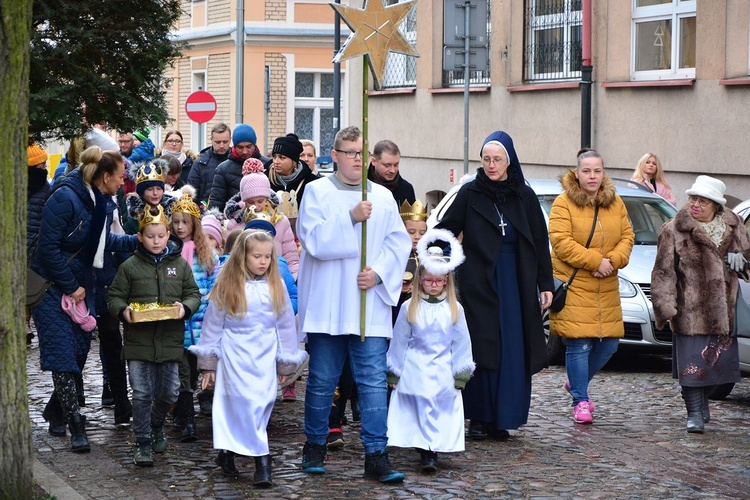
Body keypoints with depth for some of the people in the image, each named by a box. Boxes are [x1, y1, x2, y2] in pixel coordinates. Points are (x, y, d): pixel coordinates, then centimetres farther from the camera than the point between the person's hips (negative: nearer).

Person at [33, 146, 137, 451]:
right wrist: (71, 287, -16)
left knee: (80, 351, 7)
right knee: (64, 355, -8)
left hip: (81, 285, 8)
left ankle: (55, 412, 24)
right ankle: (75, 426, -5)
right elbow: (48, 247, -21)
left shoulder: (101, 201, 3)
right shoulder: (64, 198, -21)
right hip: (53, 286, -8)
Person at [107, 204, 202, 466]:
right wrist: (123, 311, -15)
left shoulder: (180, 264, 7)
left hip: (170, 339, 2)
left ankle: (157, 425, 38)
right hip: (138, 339, -2)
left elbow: (194, 294, 10)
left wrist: (185, 307, -11)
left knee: (169, 392, 10)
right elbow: (114, 297, 6)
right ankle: (143, 443, 5)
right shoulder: (130, 266, 2)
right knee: (142, 393, -3)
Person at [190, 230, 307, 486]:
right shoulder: (227, 287, -2)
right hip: (235, 356, -2)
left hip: (265, 358, 3)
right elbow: (212, 324, 5)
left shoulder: (276, 287, 4)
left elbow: (286, 325, 11)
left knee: (262, 403, -1)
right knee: (246, 403, -10)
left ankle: (227, 453, 11)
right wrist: (208, 363, 5)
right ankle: (262, 459, -5)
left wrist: (285, 364, 12)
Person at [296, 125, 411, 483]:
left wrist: (379, 272, -8)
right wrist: (351, 218, -19)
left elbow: (399, 242, 8)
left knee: (374, 380, -4)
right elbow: (313, 239, -11)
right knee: (322, 380, 7)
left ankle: (376, 454, -1)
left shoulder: (383, 196, 11)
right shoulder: (317, 191, 2)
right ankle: (315, 446, 23)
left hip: (370, 305, 2)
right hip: (327, 305, -2)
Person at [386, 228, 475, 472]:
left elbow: (461, 343, 6)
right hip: (415, 372, -1)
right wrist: (393, 373, 7)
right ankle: (426, 451, 5)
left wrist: (460, 376, 4)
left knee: (442, 411, -4)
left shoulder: (454, 309, 3)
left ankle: (431, 452, -4)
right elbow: (399, 341, 6)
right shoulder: (409, 308, 1)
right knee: (420, 410, 0)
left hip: (443, 373, 1)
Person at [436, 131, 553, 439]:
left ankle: (501, 418, 7)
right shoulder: (470, 193, 1)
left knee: (512, 352, 0)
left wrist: (545, 284, 3)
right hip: (479, 283, -2)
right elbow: (446, 229, -1)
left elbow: (540, 242, 8)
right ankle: (479, 418, 2)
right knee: (482, 350, -4)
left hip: (515, 285, 2)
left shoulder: (524, 196, 6)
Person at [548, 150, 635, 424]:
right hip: (573, 286, -5)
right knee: (579, 345, -6)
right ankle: (580, 401, 5)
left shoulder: (616, 203, 11)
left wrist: (613, 260, -10)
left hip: (606, 288, 5)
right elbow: (561, 241, -13)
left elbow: (627, 236, 10)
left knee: (609, 344, 7)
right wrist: (595, 261, -16)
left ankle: (576, 382, 31)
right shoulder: (564, 203, -5)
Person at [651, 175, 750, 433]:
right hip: (690, 310, -4)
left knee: (719, 361, 10)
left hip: (723, 310, 4)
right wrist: (665, 305, -15)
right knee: (692, 362, -7)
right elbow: (663, 272, -5)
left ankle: (702, 402, 30)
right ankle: (695, 414, 3)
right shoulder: (673, 231, -3)